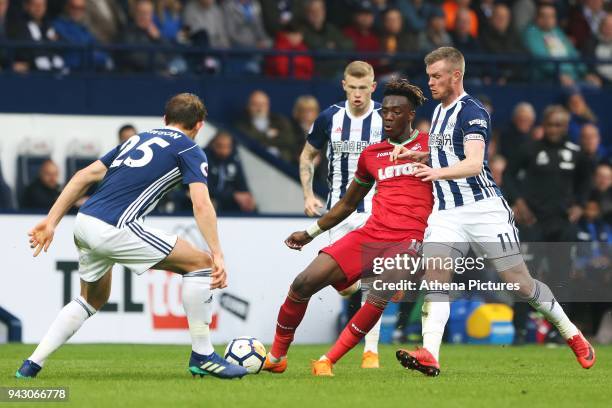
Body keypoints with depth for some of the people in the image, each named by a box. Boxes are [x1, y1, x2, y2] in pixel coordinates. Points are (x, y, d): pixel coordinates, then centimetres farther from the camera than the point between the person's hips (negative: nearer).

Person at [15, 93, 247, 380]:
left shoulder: (138, 139, 26)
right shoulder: (189, 150, 7)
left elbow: (84, 176, 19)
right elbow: (201, 205, -9)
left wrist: (51, 222, 19)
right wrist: (218, 255, -12)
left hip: (84, 223, 7)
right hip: (114, 229, -7)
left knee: (93, 300, 30)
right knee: (201, 263, 3)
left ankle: (32, 364, 22)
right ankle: (202, 357, 5)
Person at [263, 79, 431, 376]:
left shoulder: (429, 145, 6)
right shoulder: (371, 154, 18)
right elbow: (347, 204, 29)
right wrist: (310, 232, 26)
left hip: (407, 240, -5)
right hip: (368, 235, 5)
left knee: (379, 296, -33)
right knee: (303, 283, -9)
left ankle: (327, 362, -21)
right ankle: (276, 357, 9)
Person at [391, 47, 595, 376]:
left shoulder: (472, 112, -12)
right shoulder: (439, 111, 15)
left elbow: (474, 163, -26)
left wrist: (438, 172, -44)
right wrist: (416, 155, 15)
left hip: (483, 209, -7)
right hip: (445, 213, 7)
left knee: (520, 283, 0)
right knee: (434, 278, -16)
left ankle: (572, 335, 20)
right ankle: (429, 356, -28)